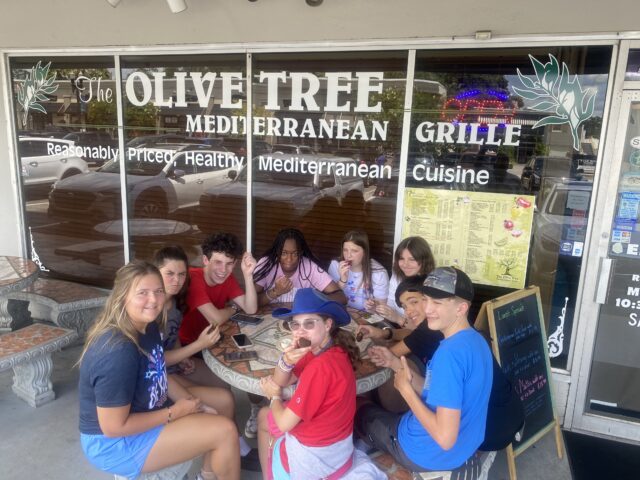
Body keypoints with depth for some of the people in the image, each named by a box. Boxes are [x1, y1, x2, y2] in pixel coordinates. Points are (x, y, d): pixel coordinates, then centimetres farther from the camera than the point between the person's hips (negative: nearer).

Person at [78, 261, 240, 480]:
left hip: (144, 411, 9)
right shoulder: (118, 352, -32)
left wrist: (194, 404, -2)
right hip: (115, 443, -9)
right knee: (225, 431, -14)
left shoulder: (148, 326, -3)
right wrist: (174, 413, -18)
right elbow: (113, 427, -27)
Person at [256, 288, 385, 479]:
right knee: (264, 415, 26)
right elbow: (280, 382, 1)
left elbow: (284, 423, -25)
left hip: (313, 453, -7)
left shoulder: (321, 366, -32)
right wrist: (286, 361, -22)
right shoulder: (320, 349, -5)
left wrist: (275, 397, -3)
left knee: (264, 417, 21)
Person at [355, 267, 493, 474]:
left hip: (432, 455, -8)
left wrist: (405, 388, -22)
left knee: (364, 413, 19)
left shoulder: (450, 352, -32)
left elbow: (445, 438, -32)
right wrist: (411, 378, -7)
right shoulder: (476, 340, -3)